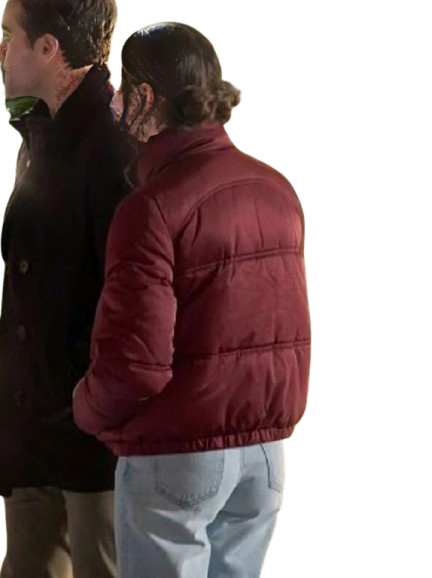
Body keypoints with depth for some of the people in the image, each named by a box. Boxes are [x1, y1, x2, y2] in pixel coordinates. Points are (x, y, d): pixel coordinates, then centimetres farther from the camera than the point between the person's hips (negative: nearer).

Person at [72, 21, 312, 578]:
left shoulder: (153, 205, -17)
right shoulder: (277, 188, 6)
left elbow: (136, 360, -19)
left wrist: (87, 411, -2)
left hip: (175, 453, -7)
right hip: (267, 447, 7)